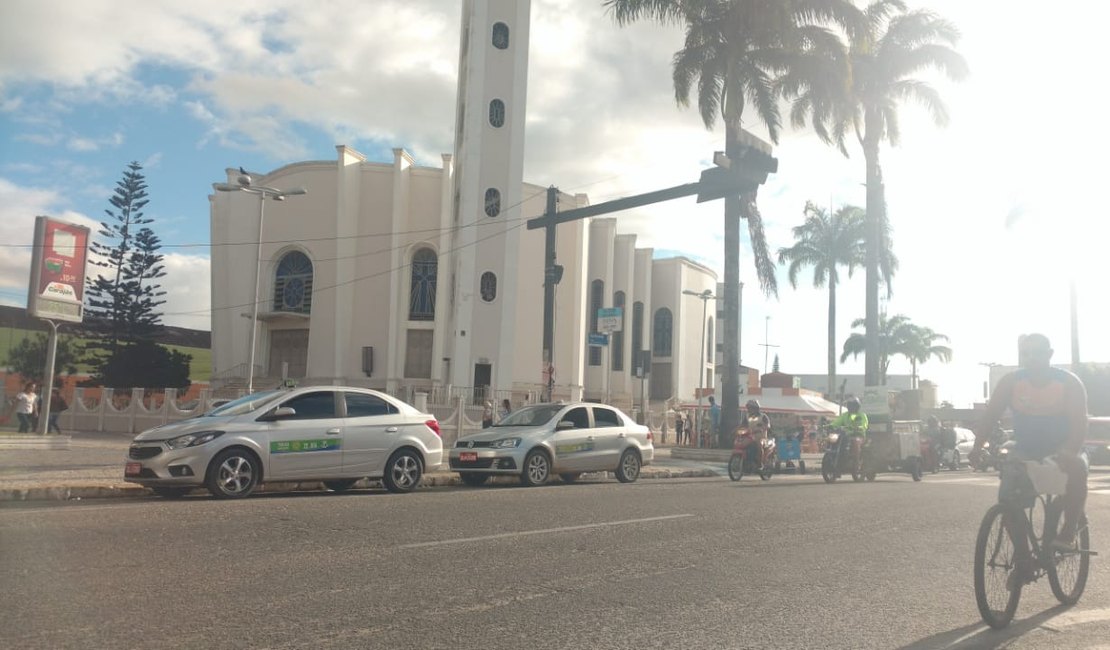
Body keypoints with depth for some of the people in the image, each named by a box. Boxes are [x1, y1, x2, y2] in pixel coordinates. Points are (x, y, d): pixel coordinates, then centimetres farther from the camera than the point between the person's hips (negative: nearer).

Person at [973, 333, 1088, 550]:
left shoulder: (1069, 382, -13)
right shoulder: (1011, 382, -8)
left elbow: (1079, 423, -25)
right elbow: (990, 416, -15)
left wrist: (1069, 452, -45)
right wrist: (979, 447, -32)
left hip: (1062, 450, -1)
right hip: (1026, 451, 2)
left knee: (1077, 467, -35)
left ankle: (1068, 534, -24)